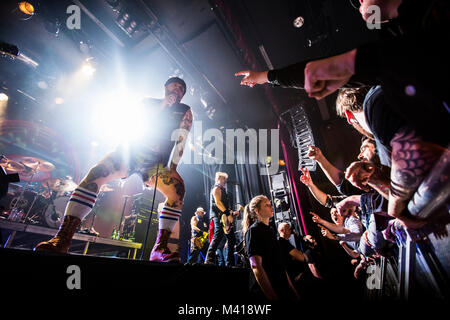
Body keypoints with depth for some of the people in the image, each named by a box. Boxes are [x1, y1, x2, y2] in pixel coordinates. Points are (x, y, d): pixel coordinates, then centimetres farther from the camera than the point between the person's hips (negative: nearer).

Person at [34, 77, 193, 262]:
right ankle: (63, 238, -23)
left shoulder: (184, 111, 14)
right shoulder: (149, 102, 19)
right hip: (130, 151, 2)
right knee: (95, 175, -24)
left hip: (156, 162, -1)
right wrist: (162, 106, -2)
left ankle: (160, 249, -26)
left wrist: (172, 166, -12)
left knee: (178, 189, -26)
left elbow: (181, 139, 1)